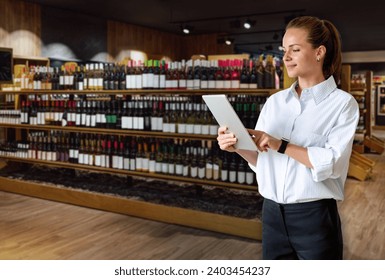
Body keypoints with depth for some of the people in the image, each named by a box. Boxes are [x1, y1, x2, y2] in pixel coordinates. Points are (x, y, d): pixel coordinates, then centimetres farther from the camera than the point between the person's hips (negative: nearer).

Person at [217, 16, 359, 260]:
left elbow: (333, 163, -18)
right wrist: (238, 147, -10)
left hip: (314, 217, -4)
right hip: (273, 214, 4)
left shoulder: (342, 103, -5)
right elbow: (261, 159, 8)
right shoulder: (274, 101, 8)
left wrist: (281, 145, -21)